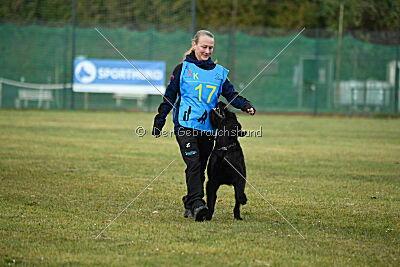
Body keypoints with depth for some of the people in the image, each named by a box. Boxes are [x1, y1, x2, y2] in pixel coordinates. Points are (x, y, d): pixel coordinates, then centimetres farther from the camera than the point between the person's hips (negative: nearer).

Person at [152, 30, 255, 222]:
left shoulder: (219, 72, 14)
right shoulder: (183, 69, 5)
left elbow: (231, 95, 12)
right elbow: (169, 97, 7)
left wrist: (246, 106, -8)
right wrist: (159, 123, 6)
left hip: (208, 127, 4)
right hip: (185, 126, -4)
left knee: (201, 168, 6)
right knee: (193, 163, -19)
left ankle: (189, 206, 18)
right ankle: (197, 203, -27)